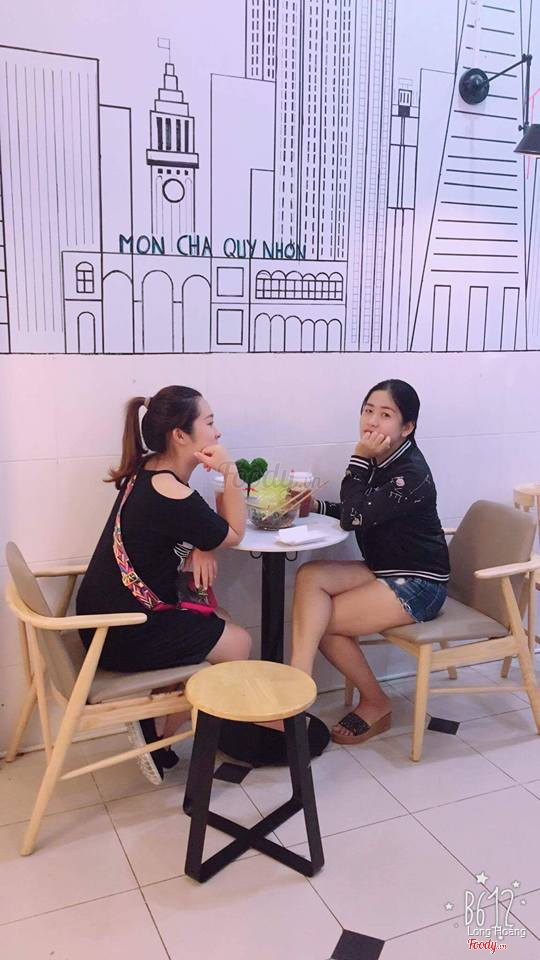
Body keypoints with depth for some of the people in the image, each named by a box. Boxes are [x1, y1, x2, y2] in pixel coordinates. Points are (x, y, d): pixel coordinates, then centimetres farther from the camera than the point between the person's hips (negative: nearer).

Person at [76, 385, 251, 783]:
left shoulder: (148, 471, 3)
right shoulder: (171, 493, -25)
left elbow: (211, 526, 14)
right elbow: (234, 534, -9)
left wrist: (202, 549, -6)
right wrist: (229, 470, -13)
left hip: (107, 616, 9)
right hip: (125, 635, -9)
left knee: (218, 620, 22)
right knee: (239, 643, 7)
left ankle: (161, 722, 22)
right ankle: (159, 733, 17)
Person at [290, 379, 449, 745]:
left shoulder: (411, 473, -21)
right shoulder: (378, 461, 3)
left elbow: (354, 517, -24)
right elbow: (358, 513, 14)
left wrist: (360, 458, -20)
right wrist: (316, 506, -2)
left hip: (418, 584, -8)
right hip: (384, 571, 8)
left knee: (321, 620, -13)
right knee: (310, 576, -16)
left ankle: (376, 703, 4)